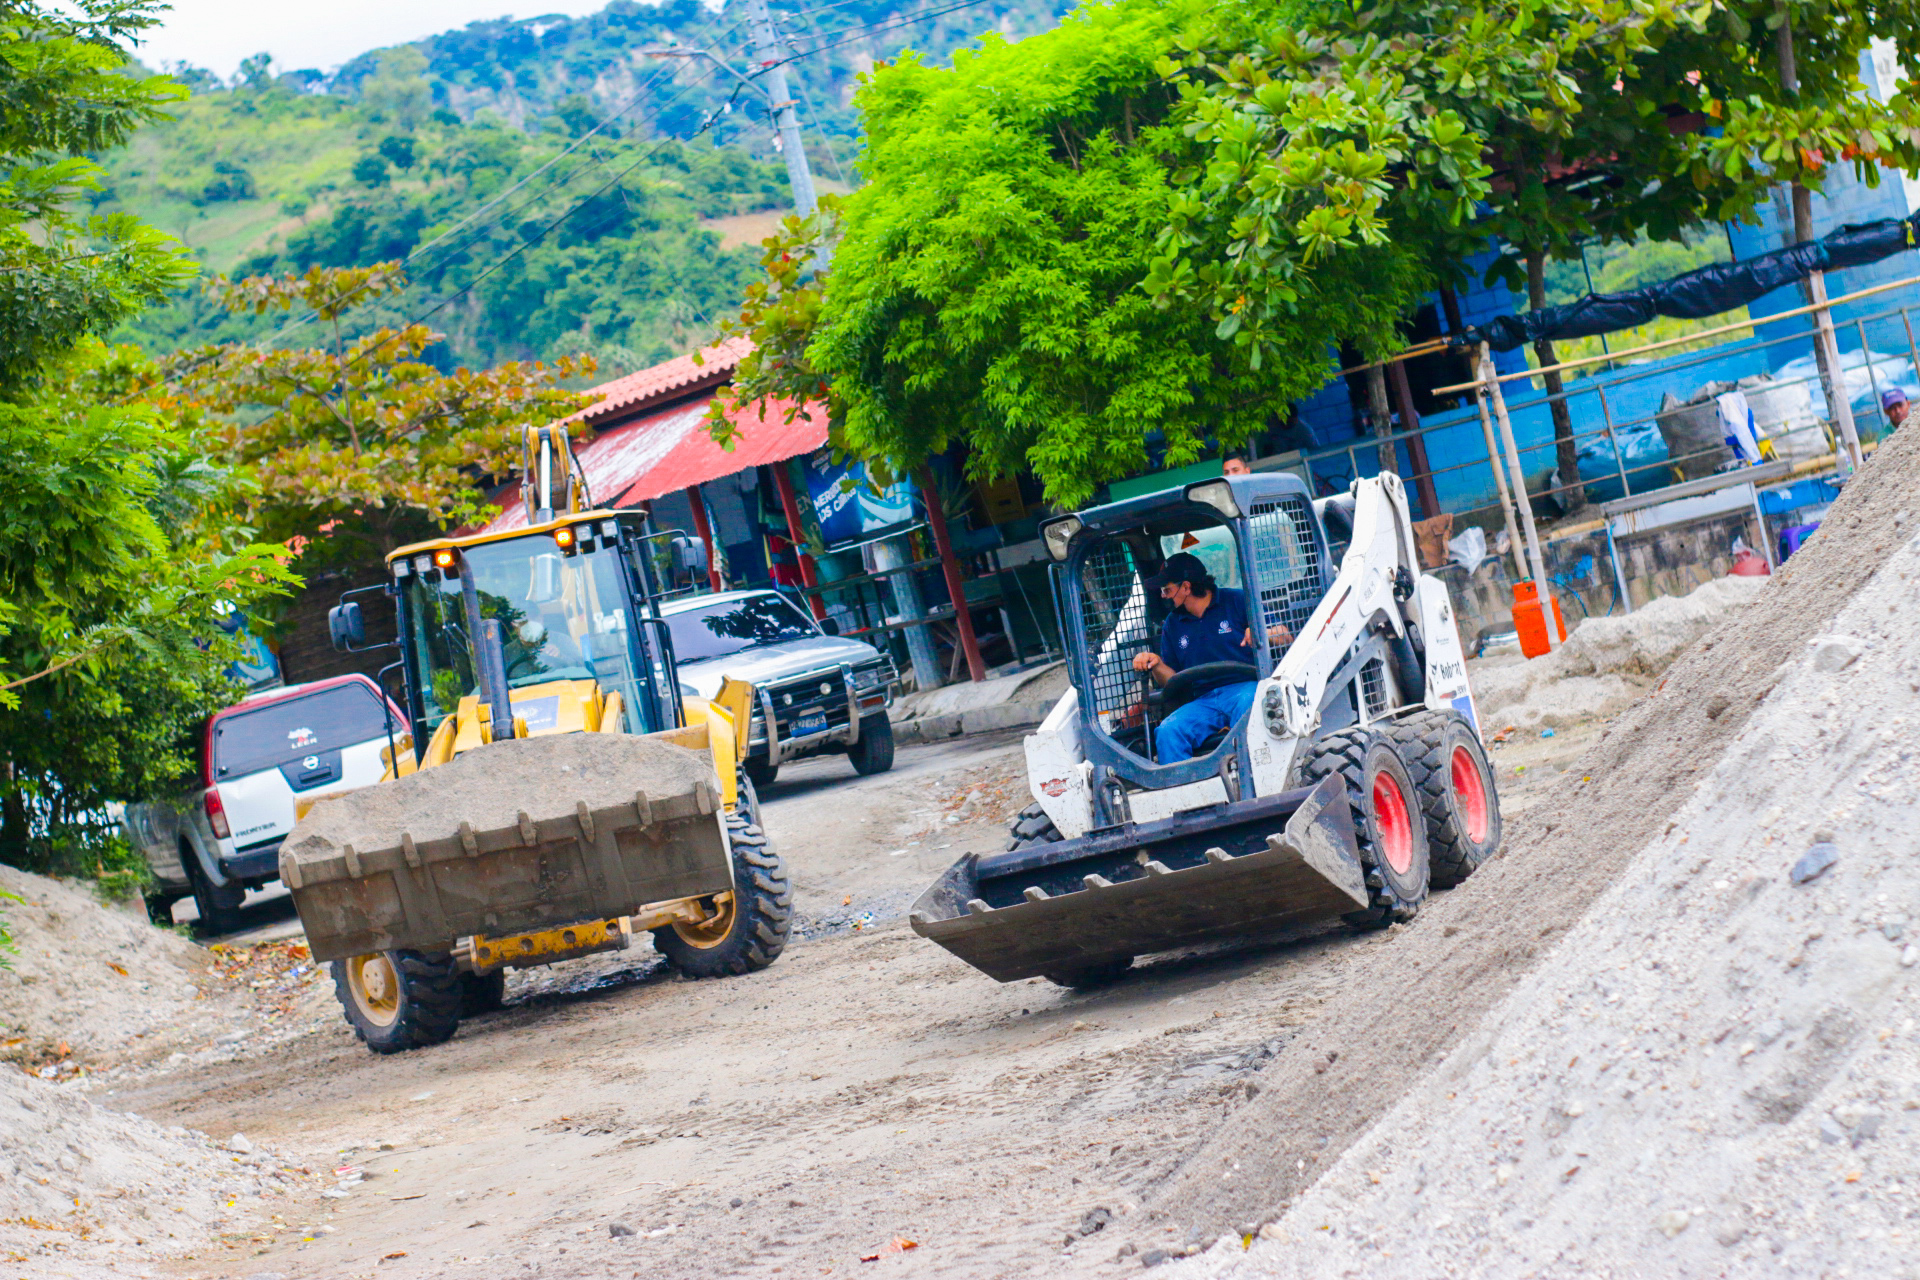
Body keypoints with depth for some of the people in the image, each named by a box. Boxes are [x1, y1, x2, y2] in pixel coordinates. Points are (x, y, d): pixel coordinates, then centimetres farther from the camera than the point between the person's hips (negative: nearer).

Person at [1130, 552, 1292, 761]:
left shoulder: (1238, 601, 6)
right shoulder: (1172, 625, 20)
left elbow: (1287, 638, 1)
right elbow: (1171, 681, 21)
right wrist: (1156, 664, -2)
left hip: (1245, 688, -4)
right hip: (1203, 701, 4)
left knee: (1247, 705, -40)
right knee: (1168, 731, -26)